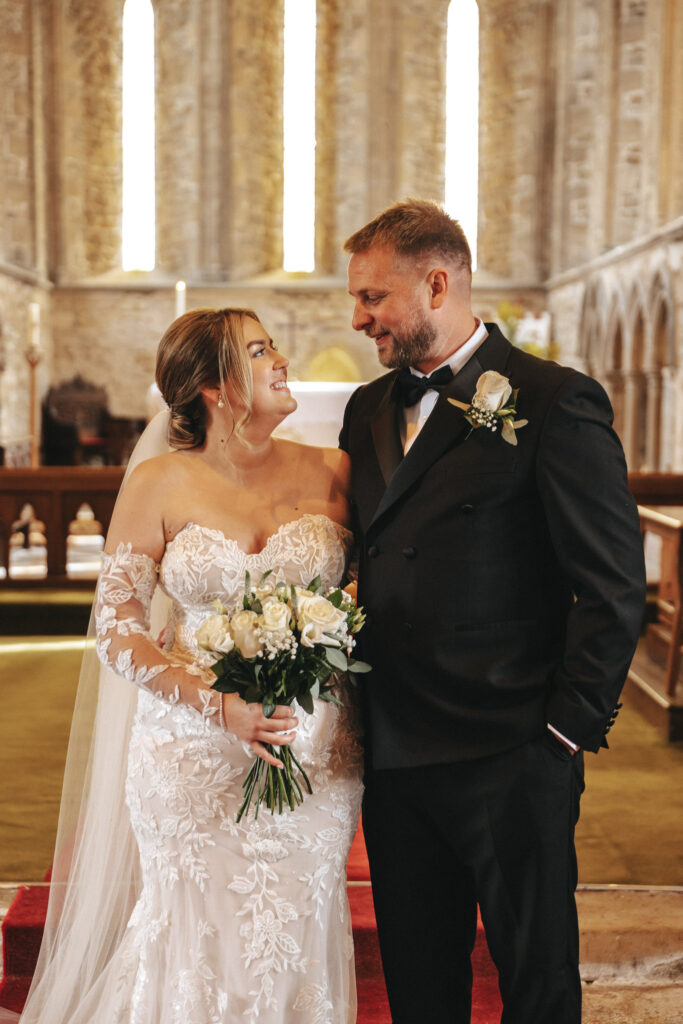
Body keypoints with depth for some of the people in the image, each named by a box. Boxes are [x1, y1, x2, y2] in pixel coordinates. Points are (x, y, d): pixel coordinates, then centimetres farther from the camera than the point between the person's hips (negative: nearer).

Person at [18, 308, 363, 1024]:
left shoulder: (330, 473, 3)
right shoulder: (160, 484, -2)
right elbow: (116, 627, -4)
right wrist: (216, 703, -16)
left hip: (316, 748, 2)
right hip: (194, 746, -1)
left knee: (293, 939, 9)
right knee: (200, 942, 5)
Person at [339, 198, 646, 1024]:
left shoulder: (556, 403, -10)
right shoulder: (368, 410, 11)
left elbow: (613, 585, -11)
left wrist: (568, 731, -11)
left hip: (511, 761, -6)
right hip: (393, 758, 6)